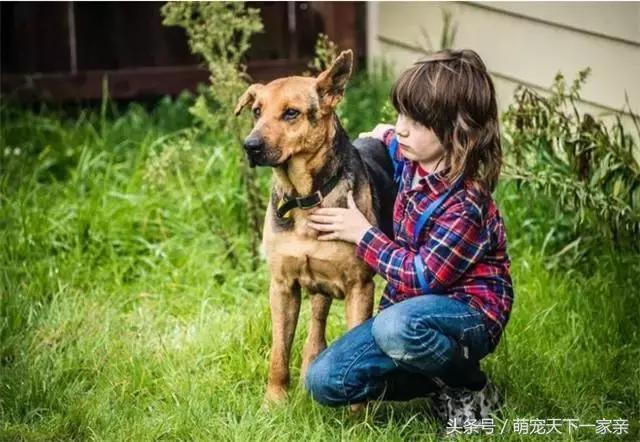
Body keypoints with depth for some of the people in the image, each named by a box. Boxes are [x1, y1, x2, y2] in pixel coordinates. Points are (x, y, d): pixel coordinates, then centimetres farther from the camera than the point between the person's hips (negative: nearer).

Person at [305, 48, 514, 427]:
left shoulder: (465, 204, -24)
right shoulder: (412, 158, 1)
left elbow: (423, 278, -21)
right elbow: (393, 137, 29)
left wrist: (362, 234, -15)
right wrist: (381, 137, 12)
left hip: (470, 315, -8)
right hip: (410, 306, 8)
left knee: (396, 327, -42)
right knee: (323, 381, -10)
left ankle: (472, 392, -11)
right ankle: (440, 380, 4)